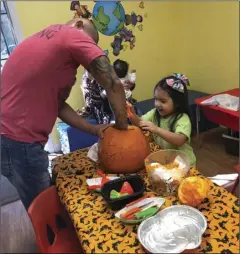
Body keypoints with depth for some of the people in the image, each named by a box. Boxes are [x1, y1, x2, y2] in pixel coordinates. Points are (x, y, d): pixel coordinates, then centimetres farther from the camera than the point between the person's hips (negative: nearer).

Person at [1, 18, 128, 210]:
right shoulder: (73, 36, -6)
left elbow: (56, 102, 17)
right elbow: (114, 84, -14)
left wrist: (93, 129, 10)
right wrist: (122, 126, 0)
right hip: (17, 141, -9)